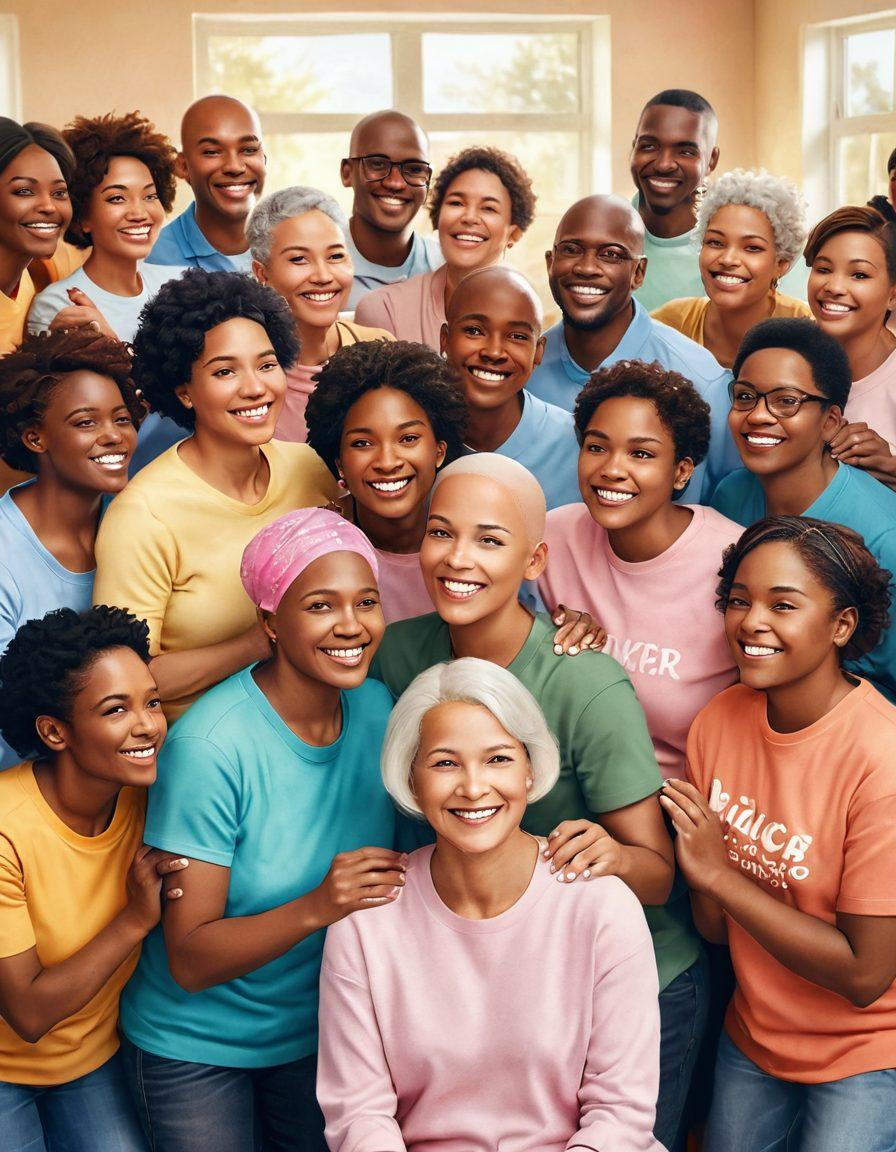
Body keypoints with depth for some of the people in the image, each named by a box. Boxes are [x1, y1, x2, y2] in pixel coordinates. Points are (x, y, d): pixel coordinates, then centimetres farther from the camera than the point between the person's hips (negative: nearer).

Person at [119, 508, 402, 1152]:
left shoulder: (377, 707, -9)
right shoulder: (210, 748, -25)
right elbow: (190, 961, -23)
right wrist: (315, 909, -36)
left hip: (323, 1028, 5)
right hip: (196, 1048, -4)